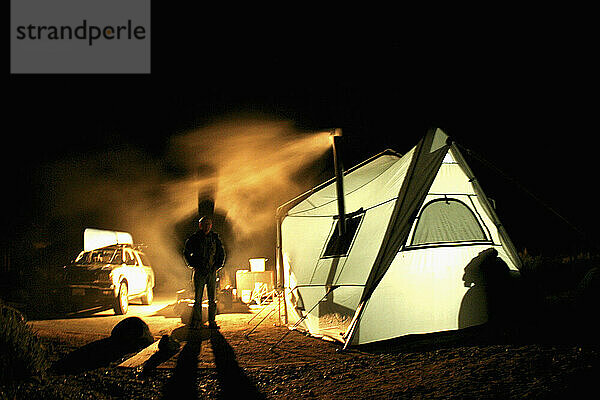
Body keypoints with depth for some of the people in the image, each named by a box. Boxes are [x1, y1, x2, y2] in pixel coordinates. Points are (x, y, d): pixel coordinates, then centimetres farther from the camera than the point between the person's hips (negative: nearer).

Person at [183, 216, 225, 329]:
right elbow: (186, 253, 9)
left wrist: (218, 265, 4)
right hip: (199, 272, -2)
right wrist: (193, 265, 0)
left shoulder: (215, 238, 5)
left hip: (212, 271, 2)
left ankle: (212, 322, 11)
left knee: (212, 298, 4)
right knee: (198, 298, -1)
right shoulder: (194, 238, -1)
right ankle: (196, 322, 7)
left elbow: (222, 253, 14)